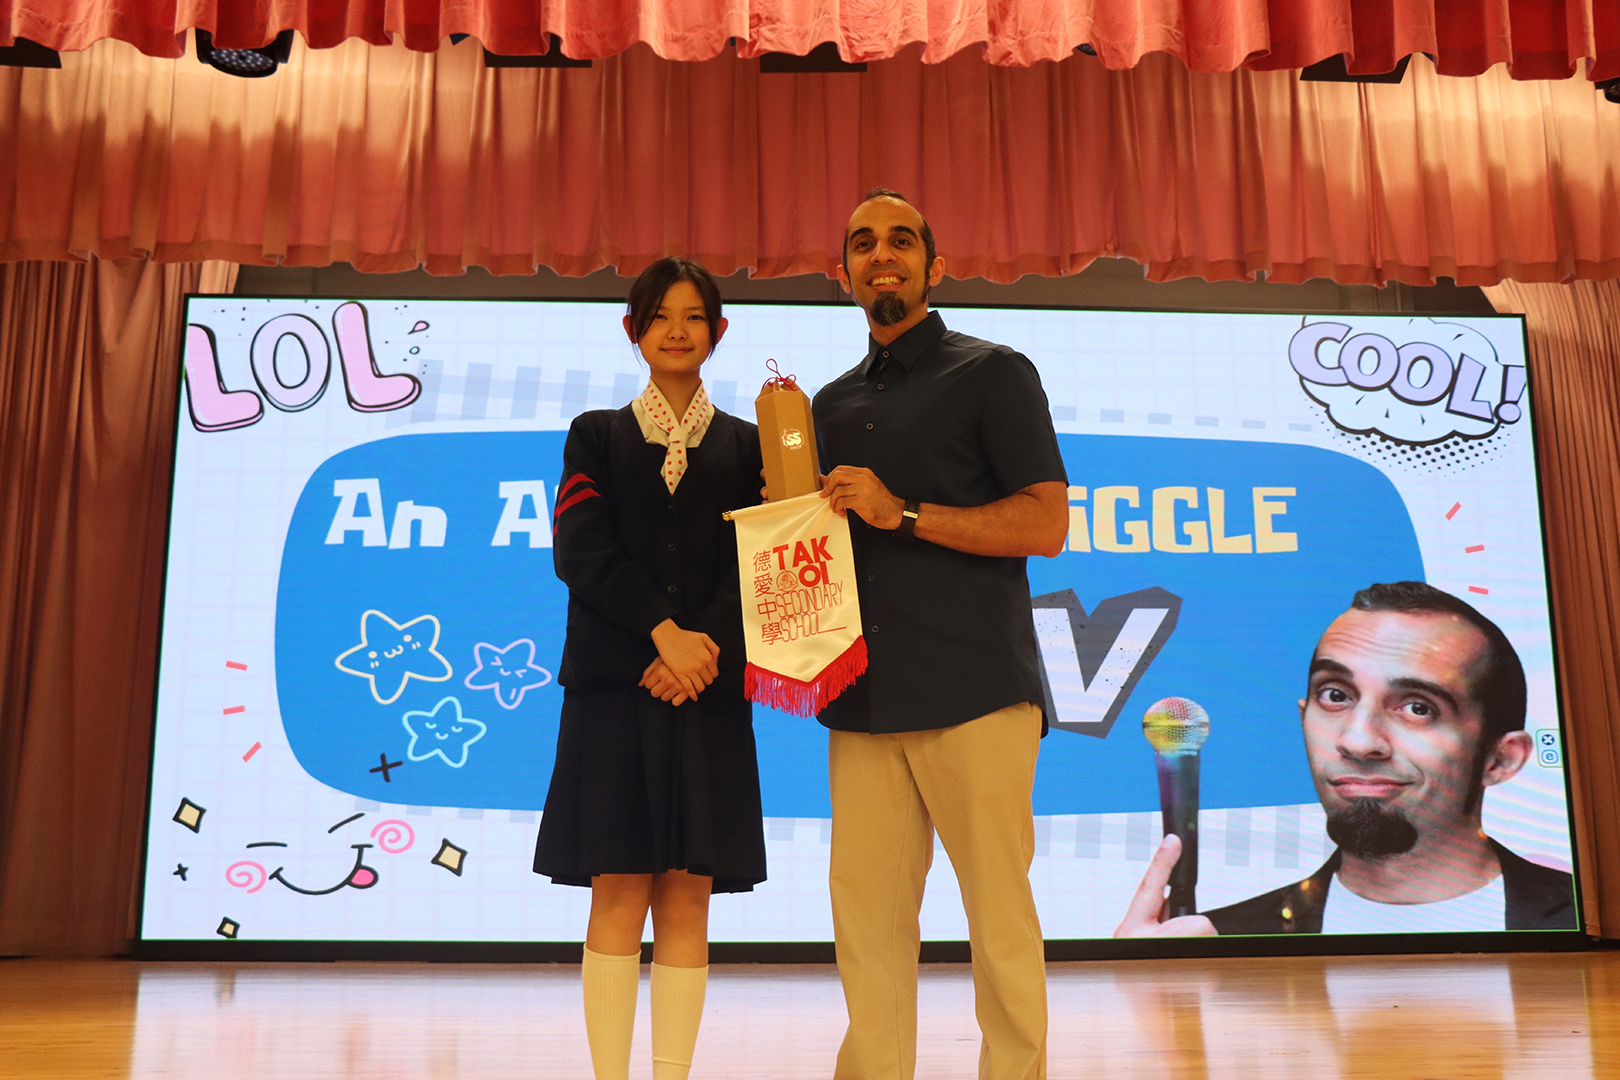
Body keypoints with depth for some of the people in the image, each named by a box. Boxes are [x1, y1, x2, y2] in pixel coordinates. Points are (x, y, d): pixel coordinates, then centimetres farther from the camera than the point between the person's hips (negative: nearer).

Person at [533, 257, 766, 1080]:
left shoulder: (745, 444, 12)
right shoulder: (597, 436, 12)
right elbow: (582, 554, -2)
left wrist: (699, 653, -13)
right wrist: (666, 631, -14)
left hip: (708, 695, 1)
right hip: (613, 688, 0)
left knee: (687, 896, 2)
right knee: (618, 893, -2)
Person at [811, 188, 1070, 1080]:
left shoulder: (993, 373, 5)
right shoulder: (832, 403, 21)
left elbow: (1046, 525, -5)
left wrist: (902, 513, -11)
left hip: (973, 691, -5)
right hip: (865, 697, 5)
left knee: (1000, 918, 0)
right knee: (866, 915, 5)